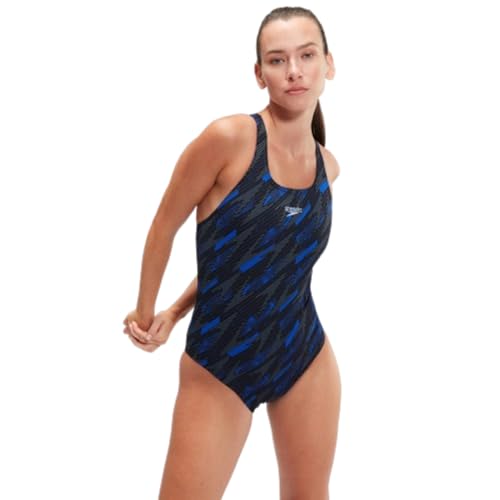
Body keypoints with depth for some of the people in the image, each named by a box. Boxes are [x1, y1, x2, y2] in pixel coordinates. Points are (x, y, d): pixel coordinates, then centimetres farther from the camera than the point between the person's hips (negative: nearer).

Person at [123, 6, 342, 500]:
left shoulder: (327, 166, 2)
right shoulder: (230, 137, -16)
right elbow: (164, 226, -4)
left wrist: (177, 312, 5)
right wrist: (146, 314, 8)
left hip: (306, 355, 5)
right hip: (217, 365, -5)